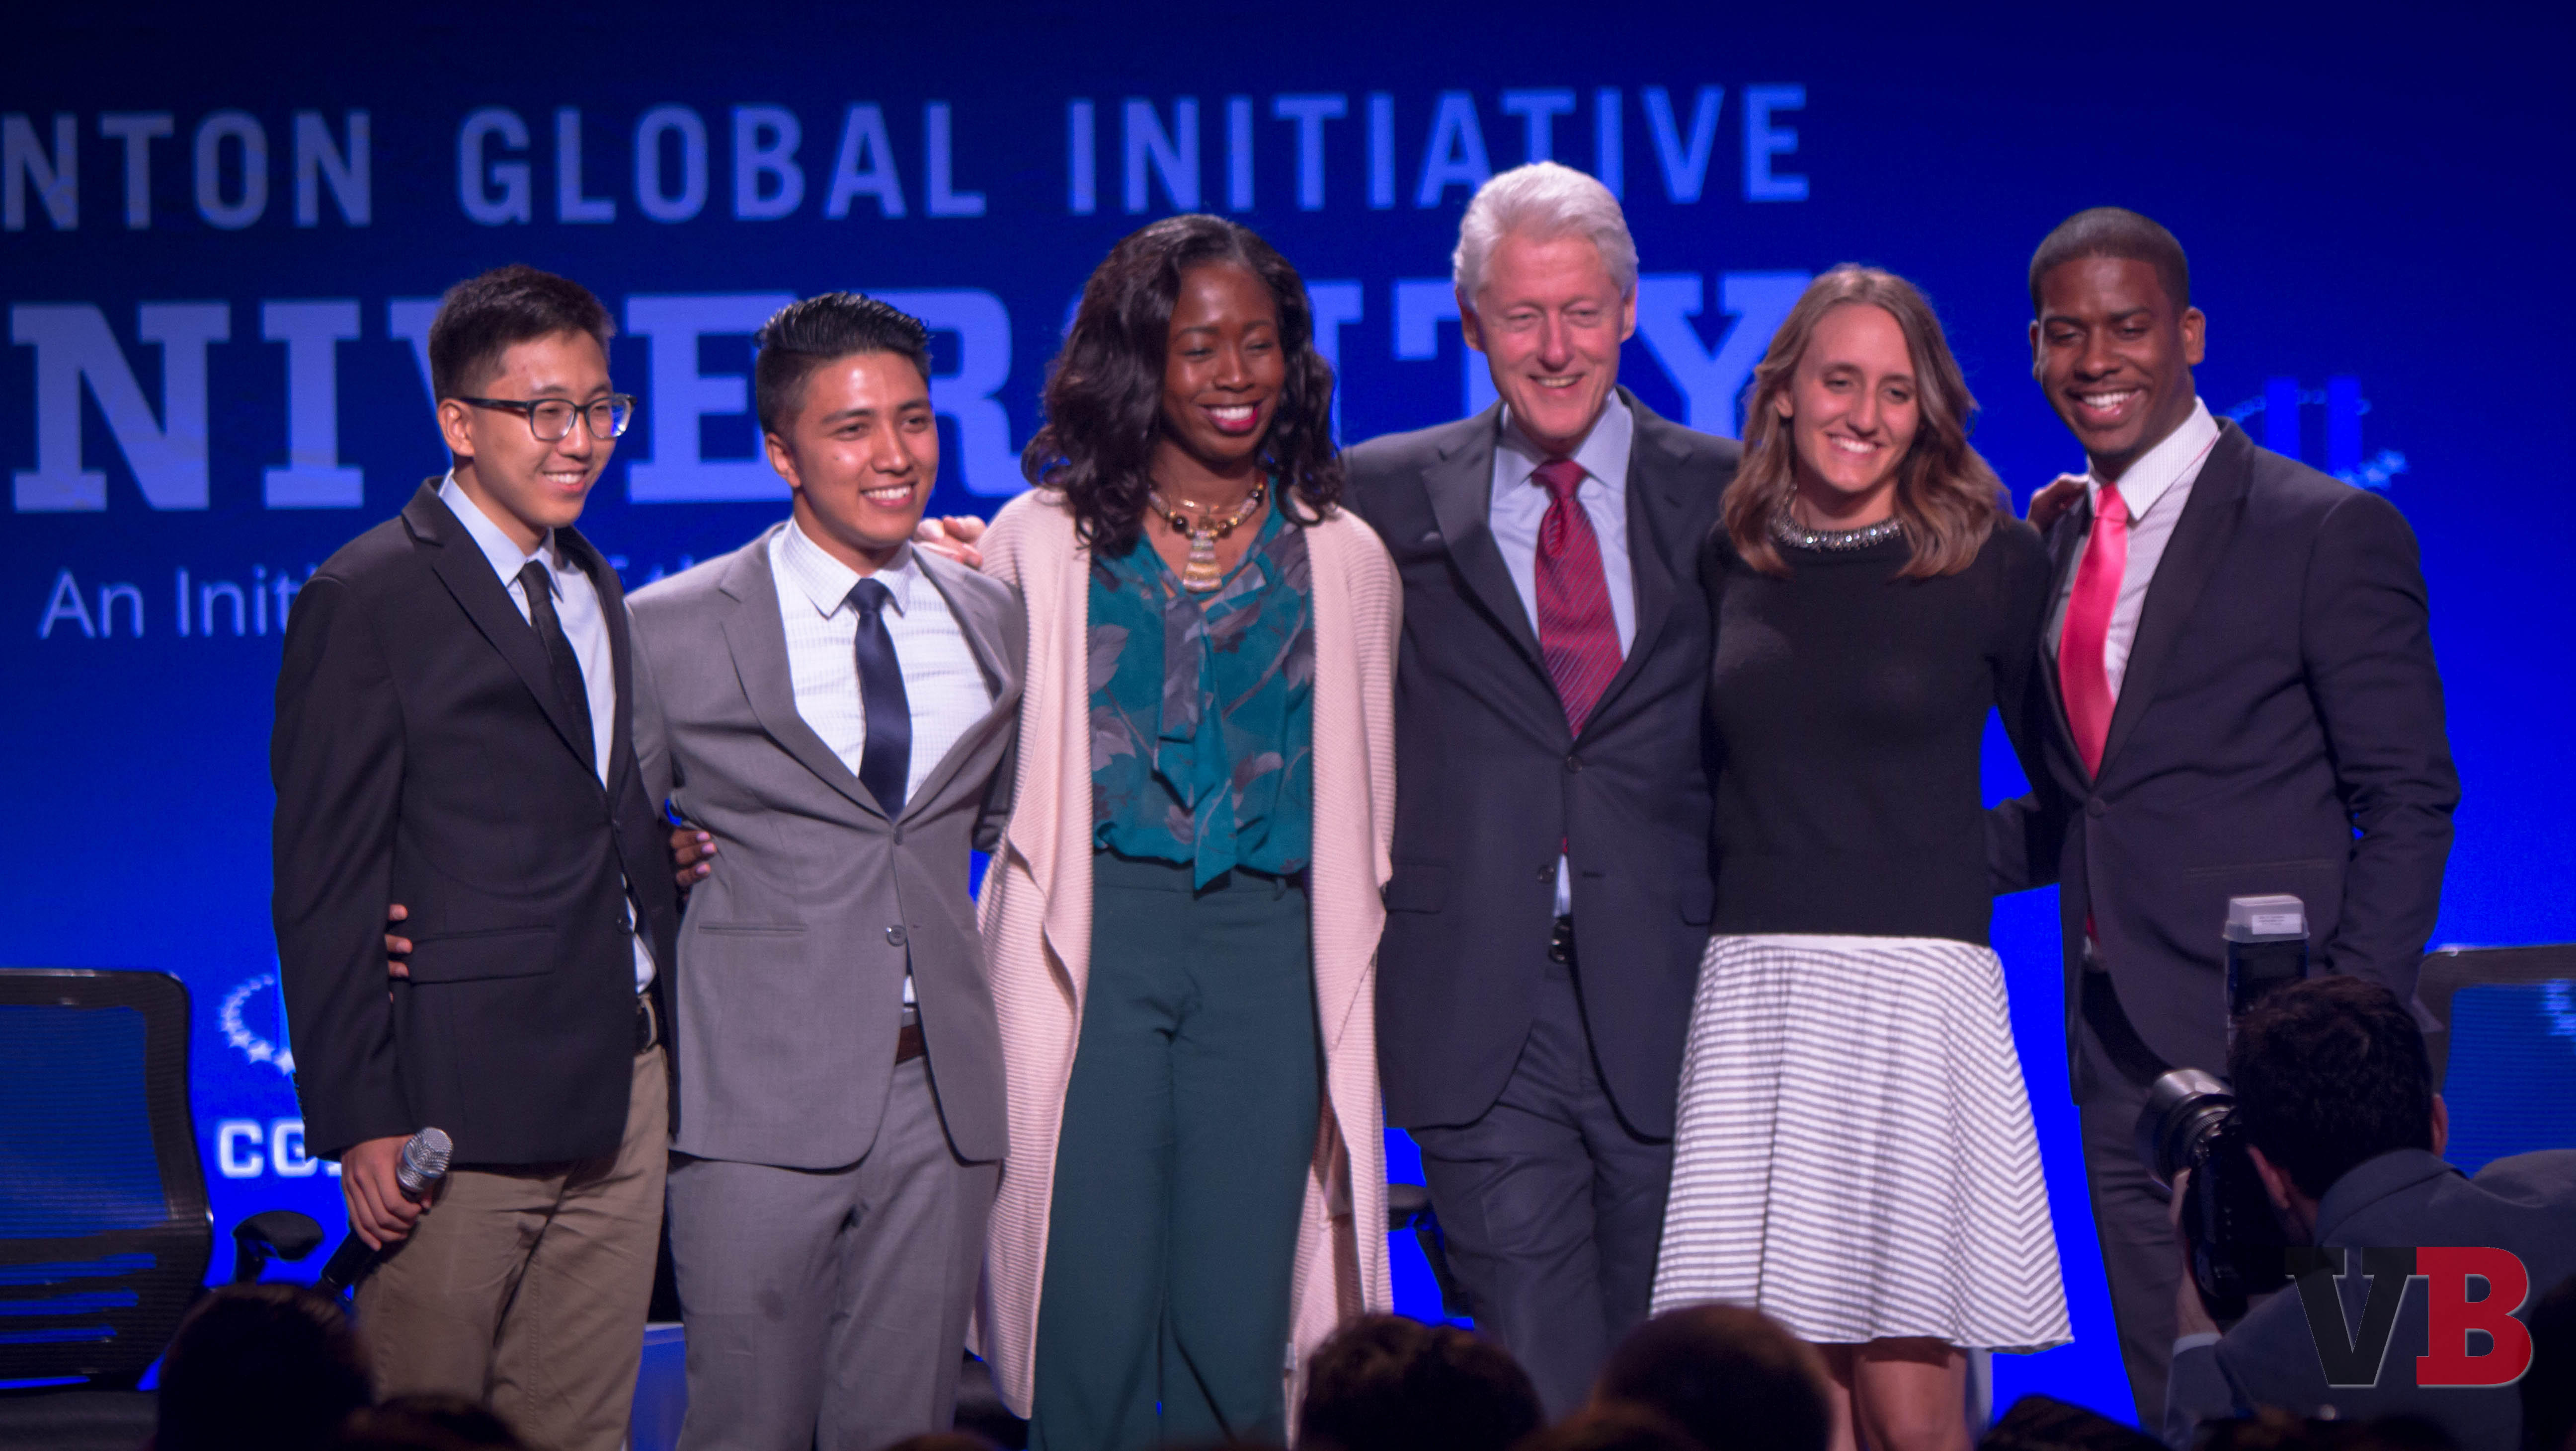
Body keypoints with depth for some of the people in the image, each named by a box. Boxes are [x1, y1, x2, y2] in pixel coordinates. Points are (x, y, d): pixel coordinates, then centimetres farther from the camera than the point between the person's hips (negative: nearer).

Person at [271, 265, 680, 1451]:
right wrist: (357, 1120, -12)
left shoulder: (597, 589, 17)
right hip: (461, 1094, -7)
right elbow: (324, 881, -8)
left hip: (621, 1086, 7)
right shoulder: (368, 600, -6)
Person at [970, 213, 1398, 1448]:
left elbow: (1364, 810, 15)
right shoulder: (1044, 543, 8)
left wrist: (1346, 1002, 9)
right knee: (1094, 1317, -6)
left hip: (1269, 949, 1)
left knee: (1237, 1331, -1)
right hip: (1095, 940, -1)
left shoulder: (1343, 561, 12)